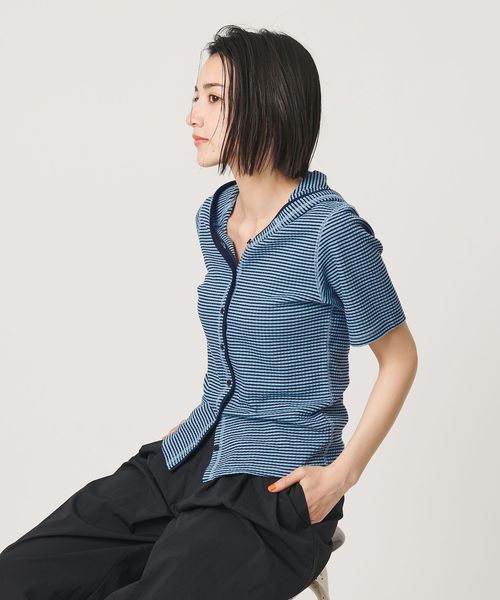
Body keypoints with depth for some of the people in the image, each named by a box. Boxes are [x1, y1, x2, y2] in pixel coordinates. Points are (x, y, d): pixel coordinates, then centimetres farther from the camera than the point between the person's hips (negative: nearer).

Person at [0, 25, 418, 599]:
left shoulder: (332, 231, -16)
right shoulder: (212, 216, 7)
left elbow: (399, 359, -6)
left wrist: (340, 476, -11)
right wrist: (198, 424, 13)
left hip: (278, 488, -6)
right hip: (194, 456, 7)